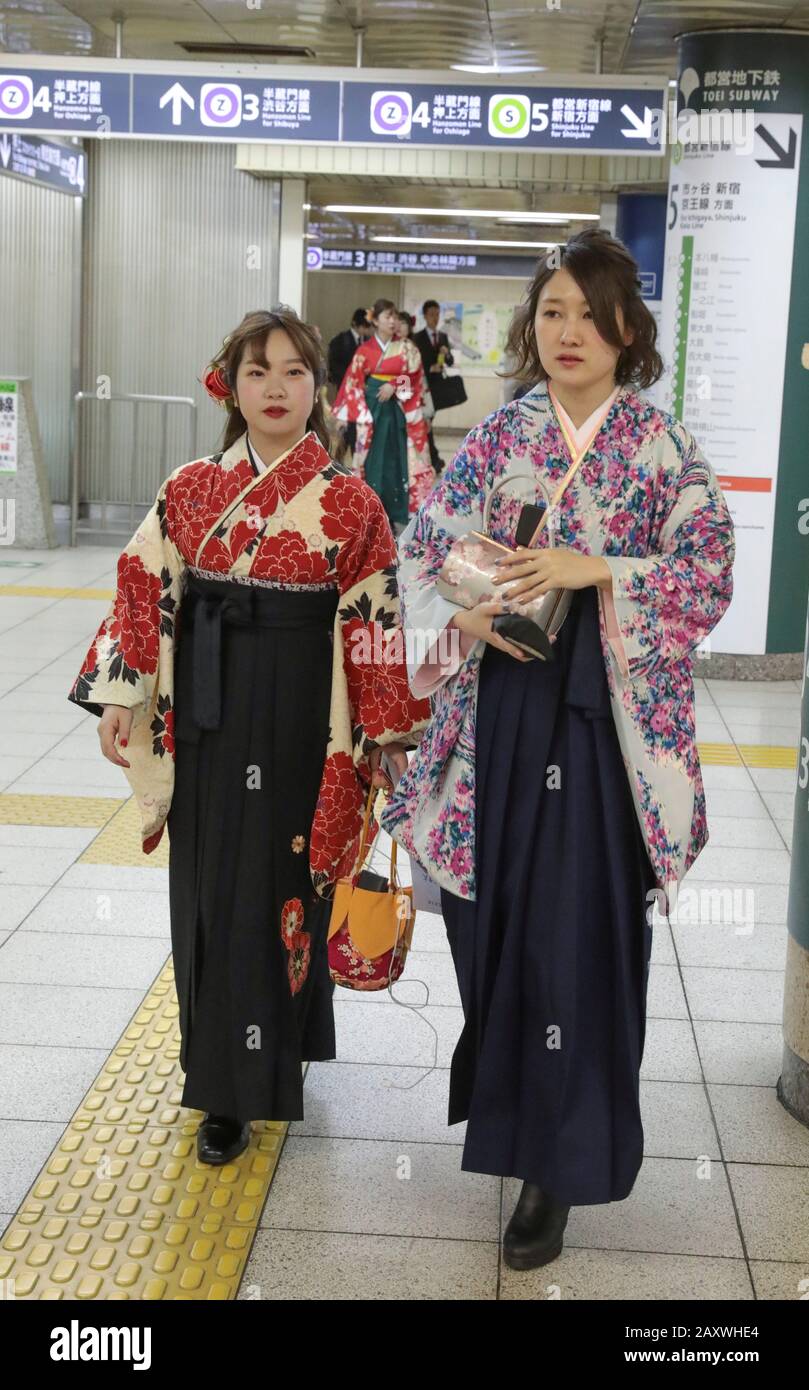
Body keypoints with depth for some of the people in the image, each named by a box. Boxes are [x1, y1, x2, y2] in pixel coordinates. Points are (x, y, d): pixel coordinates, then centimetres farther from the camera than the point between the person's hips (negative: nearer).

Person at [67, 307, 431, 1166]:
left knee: (283, 883, 5)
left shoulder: (349, 503, -5)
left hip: (298, 717, -3)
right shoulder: (190, 489, 2)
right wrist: (121, 695, -1)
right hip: (206, 713, 3)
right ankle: (225, 1083, 26)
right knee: (210, 886, 9)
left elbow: (373, 624, -4)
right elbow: (146, 591, 4)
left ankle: (262, 1069, 22)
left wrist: (386, 733, -2)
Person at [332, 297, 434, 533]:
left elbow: (415, 377, 0)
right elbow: (353, 383, 0)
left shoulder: (406, 348, 4)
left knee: (396, 458, 0)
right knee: (373, 458, 1)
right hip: (371, 409, 0)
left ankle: (397, 514, 3)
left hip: (397, 410, 0)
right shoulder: (365, 350, 2)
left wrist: (394, 386, -14)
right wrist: (345, 416, -6)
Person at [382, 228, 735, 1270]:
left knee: (579, 929, -1)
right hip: (501, 703, 3)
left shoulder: (661, 444, -1)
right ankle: (501, 1081, 39)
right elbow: (425, 545, 7)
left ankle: (558, 1164, 12)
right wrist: (467, 611, -11)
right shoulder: (498, 435, 7)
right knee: (495, 907, 11)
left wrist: (594, 571, -17)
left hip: (605, 713, -2)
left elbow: (709, 571, -6)